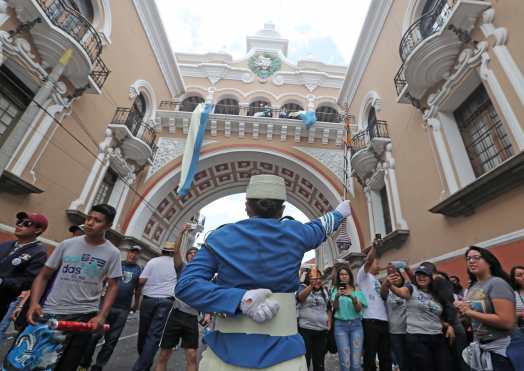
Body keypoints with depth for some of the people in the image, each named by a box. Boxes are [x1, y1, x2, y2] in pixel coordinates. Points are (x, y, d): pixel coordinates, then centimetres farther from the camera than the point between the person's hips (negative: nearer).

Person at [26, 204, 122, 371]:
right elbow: (43, 276, 6)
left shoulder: (112, 253, -4)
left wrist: (102, 316, -12)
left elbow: (113, 286, -3)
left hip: (83, 315, -2)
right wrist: (34, 303, -8)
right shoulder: (67, 244, 2)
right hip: (51, 312, 2)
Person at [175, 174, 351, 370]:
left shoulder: (221, 236, -5)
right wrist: (340, 211, 36)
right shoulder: (294, 233, -4)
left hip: (227, 350, 1)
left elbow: (186, 285, -10)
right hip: (280, 352, 0)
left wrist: (240, 297, -16)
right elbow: (321, 226, 16)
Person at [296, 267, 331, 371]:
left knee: (319, 360, 14)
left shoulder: (324, 291, 10)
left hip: (322, 330, 4)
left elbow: (329, 308, 20)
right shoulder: (303, 287, -4)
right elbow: (300, 297, -28)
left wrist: (329, 322, 6)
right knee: (305, 360, 2)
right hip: (305, 329, -4)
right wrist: (312, 285, -43)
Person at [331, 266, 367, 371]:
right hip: (340, 325, 0)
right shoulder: (336, 290, 6)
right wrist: (337, 296, -23)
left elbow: (359, 309, -3)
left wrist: (353, 297, -22)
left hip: (356, 324, 0)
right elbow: (335, 307, -3)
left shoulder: (357, 290, 5)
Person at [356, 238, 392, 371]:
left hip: (383, 321, 8)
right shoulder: (363, 275, 1)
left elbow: (382, 296, 18)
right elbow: (367, 261, -18)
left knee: (386, 356, 14)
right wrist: (374, 246, -26)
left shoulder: (377, 281, 25)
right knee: (370, 355, 0)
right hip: (370, 321, -8)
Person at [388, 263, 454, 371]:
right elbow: (400, 291, -28)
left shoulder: (437, 295, 12)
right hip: (417, 338, -5)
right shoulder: (412, 288, -4)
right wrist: (391, 285, -50)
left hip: (438, 337, 5)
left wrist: (449, 326, 4)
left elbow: (440, 316, 24)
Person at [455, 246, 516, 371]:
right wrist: (461, 308, -2)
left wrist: (470, 312, -23)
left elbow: (507, 322, -25)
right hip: (480, 347, 8)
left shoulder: (497, 283, -17)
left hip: (500, 349, -7)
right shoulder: (473, 286, 6)